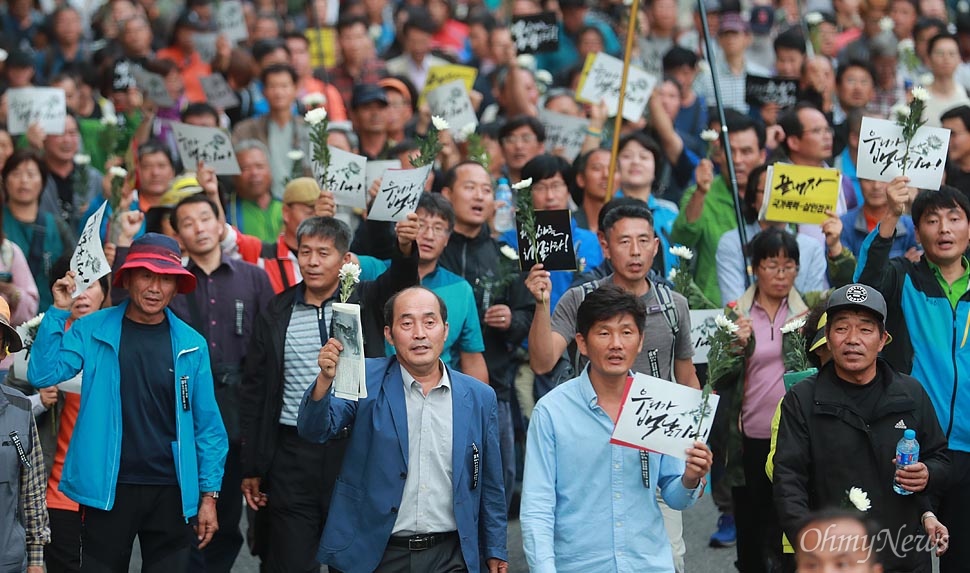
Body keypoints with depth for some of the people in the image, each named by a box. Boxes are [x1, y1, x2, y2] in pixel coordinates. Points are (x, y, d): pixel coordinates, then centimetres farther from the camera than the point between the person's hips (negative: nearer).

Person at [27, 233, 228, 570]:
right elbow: (42, 375, -10)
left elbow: (206, 426, 4)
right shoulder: (92, 331, 0)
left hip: (171, 491, 1)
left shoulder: (190, 344, 2)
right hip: (107, 489, -1)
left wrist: (209, 495, 1)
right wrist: (59, 312, -15)